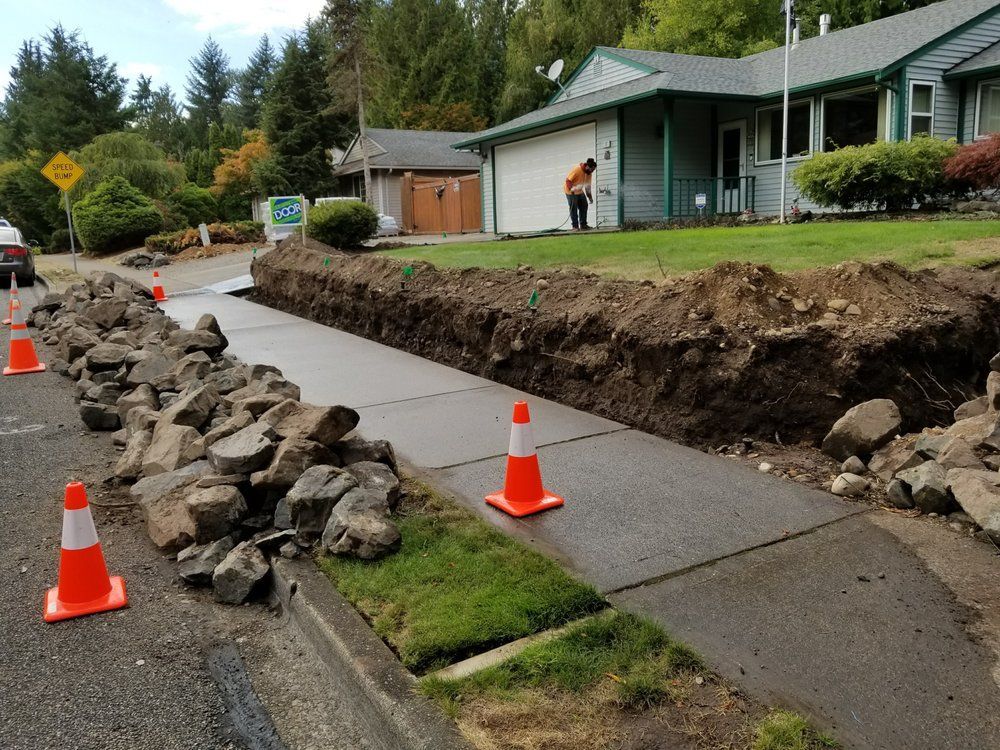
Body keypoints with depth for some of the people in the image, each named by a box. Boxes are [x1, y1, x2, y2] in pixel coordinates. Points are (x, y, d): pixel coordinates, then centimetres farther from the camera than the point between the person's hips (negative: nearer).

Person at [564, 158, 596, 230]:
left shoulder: (589, 173, -1)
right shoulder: (577, 170, -25)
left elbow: (588, 186, 8)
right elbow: (568, 180, -27)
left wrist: (590, 197, 6)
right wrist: (572, 189, -40)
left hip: (580, 191, 8)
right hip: (571, 191, -8)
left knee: (584, 206, 4)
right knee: (574, 208, -8)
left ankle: (583, 224, 10)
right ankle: (575, 226, -6)